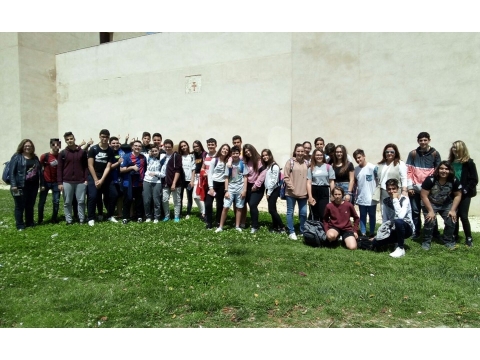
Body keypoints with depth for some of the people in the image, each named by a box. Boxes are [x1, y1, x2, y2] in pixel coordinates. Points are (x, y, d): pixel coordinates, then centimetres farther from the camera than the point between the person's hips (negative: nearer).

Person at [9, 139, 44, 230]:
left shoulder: (35, 158, 14)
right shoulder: (17, 157, -2)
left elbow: (40, 171, 15)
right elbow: (12, 171, -8)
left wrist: (42, 184, 10)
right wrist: (13, 185, -17)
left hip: (33, 186, 5)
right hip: (21, 186, -5)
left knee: (30, 205, 13)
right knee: (20, 206, 3)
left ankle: (30, 222, 24)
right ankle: (20, 225, 11)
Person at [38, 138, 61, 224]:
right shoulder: (44, 156, -7)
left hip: (56, 182, 2)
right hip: (46, 182, -2)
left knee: (56, 201, 4)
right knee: (42, 201, 5)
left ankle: (54, 219, 17)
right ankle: (40, 219, 17)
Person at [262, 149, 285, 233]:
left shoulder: (274, 166, -13)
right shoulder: (266, 166, 13)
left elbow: (274, 181, -16)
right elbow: (266, 179, 12)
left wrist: (269, 192, -13)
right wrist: (267, 191, 3)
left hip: (274, 190, -8)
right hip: (268, 189, 8)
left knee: (271, 209, -9)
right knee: (273, 209, 10)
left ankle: (282, 227, 1)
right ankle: (275, 227, 16)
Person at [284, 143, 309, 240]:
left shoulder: (306, 163, 7)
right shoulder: (290, 162, -5)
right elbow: (285, 177, -8)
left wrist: (307, 189, 2)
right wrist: (292, 188, -12)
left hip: (303, 193, 4)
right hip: (291, 192, -3)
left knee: (303, 213, 9)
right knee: (290, 212, 5)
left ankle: (303, 231, 24)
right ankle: (291, 232, 16)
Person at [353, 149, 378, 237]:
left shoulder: (372, 167, -13)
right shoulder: (356, 169, 4)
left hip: (371, 198, -4)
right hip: (361, 198, 5)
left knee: (372, 216, 10)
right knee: (362, 216, 12)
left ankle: (371, 233, 20)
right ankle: (363, 233, 21)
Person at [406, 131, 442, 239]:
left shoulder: (435, 154, 3)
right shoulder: (413, 154, 3)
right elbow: (408, 171, 1)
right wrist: (409, 186, -4)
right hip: (415, 188, 1)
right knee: (415, 211, 5)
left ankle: (435, 233, 19)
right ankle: (416, 232, 16)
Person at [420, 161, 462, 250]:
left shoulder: (454, 181, -14)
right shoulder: (430, 180, -25)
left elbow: (458, 195, -3)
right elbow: (424, 196, -22)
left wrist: (453, 210, -10)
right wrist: (430, 211, -22)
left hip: (446, 204, 3)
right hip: (430, 204, -3)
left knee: (451, 221, -11)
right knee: (430, 221, -20)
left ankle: (448, 241, 13)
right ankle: (426, 242, -1)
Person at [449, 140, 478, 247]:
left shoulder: (469, 162, -5)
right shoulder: (451, 162, 8)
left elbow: (474, 179, -7)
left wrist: (465, 190, -15)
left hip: (464, 194, -4)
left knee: (463, 216, -5)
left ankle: (468, 238, 9)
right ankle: (454, 236, 19)